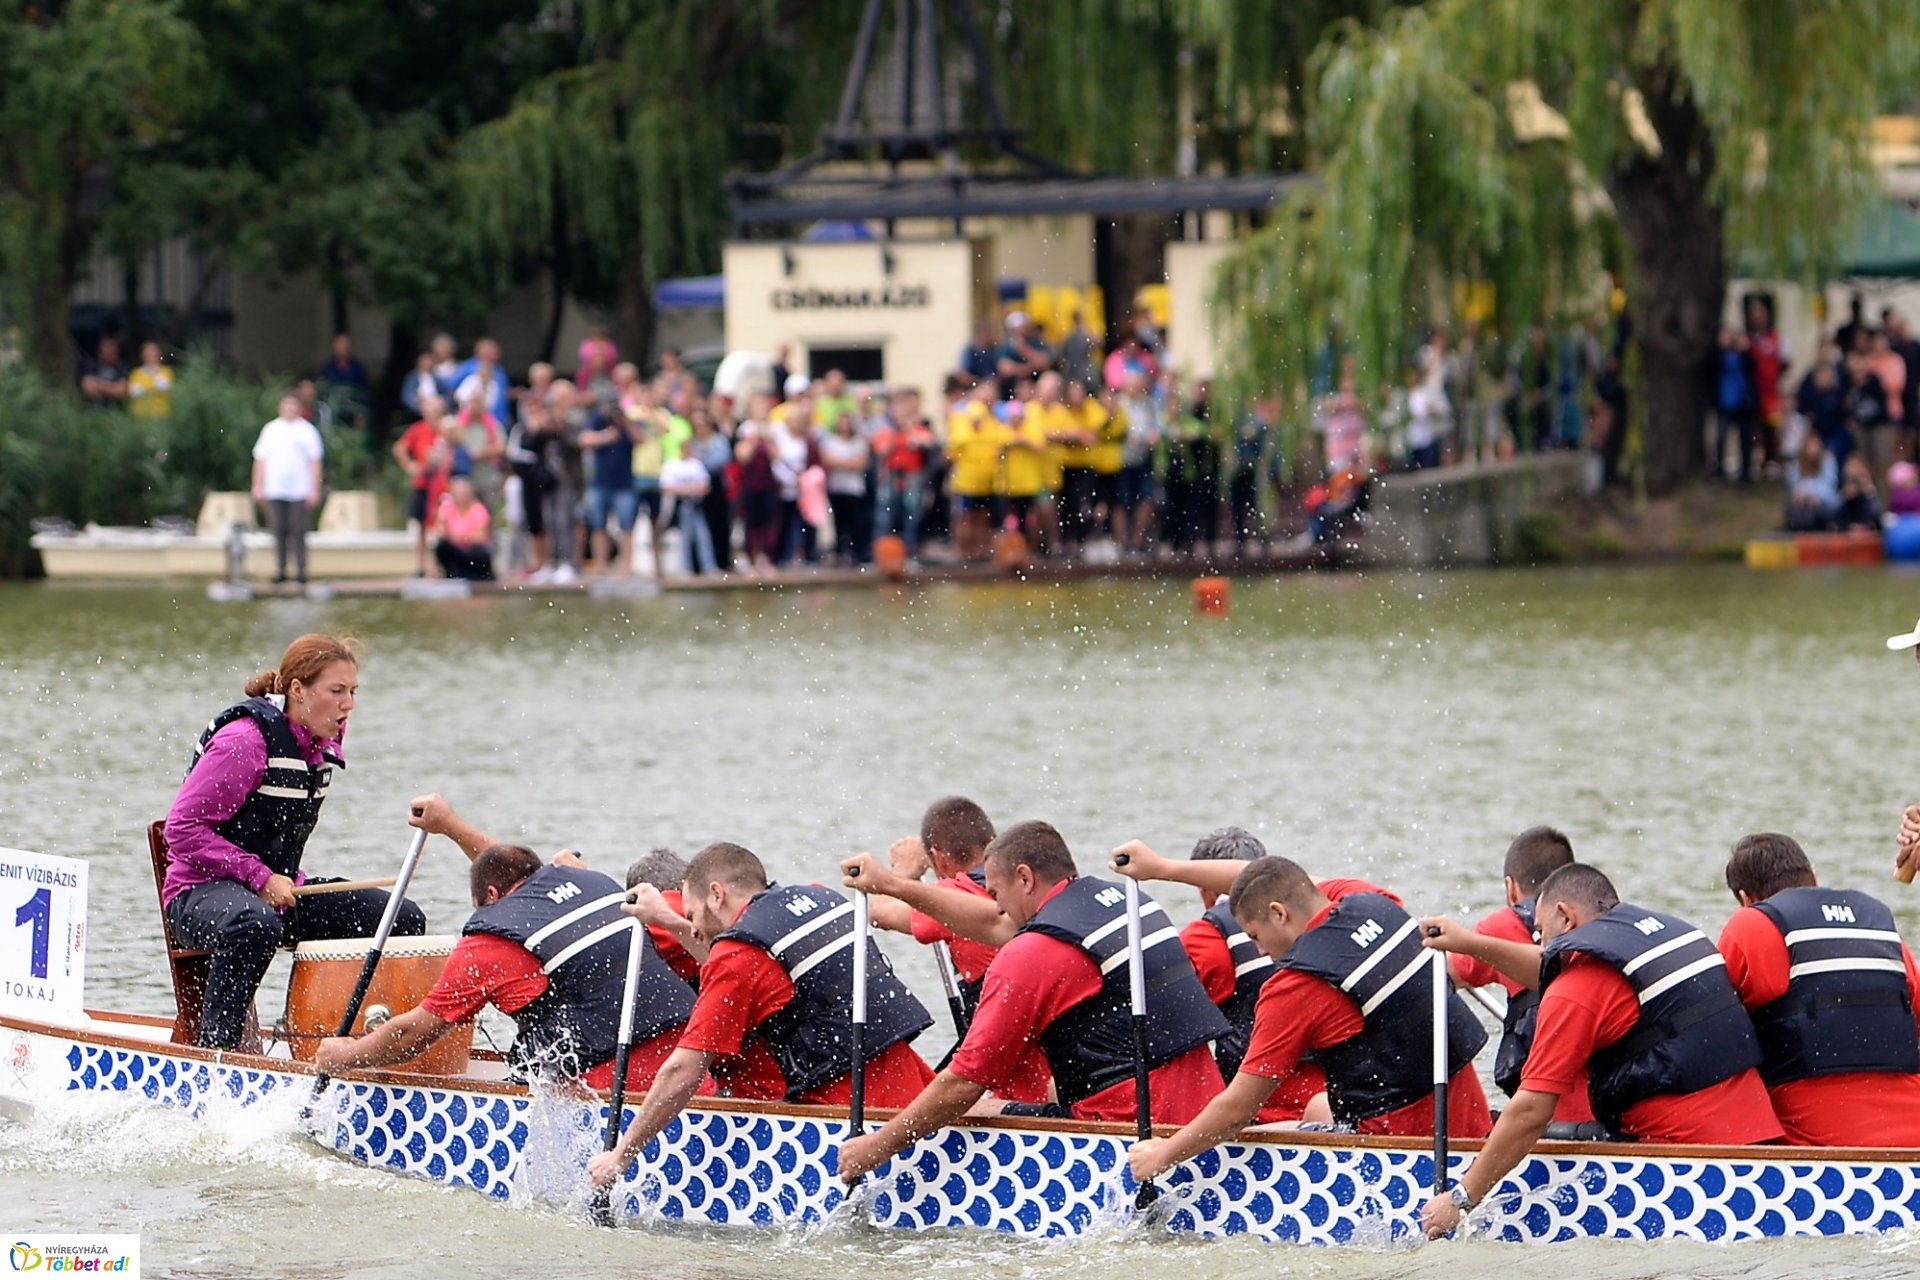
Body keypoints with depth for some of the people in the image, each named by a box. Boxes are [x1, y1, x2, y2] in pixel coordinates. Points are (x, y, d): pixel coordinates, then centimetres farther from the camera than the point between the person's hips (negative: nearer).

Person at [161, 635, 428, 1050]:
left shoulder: (323, 743, 7)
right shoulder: (246, 740, -19)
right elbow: (183, 828, -19)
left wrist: (291, 881, 8)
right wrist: (260, 878, -22)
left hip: (278, 888, 8)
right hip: (200, 891, -8)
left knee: (403, 921, -2)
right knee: (256, 925, -44)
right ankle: (214, 1047, -34)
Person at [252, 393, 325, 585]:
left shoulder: (307, 430, 6)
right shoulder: (270, 430, 13)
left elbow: (315, 461, 3)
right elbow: (260, 459, 13)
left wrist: (314, 489, -4)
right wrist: (258, 486, 5)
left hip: (300, 490, -2)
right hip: (275, 491, 2)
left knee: (298, 531, -5)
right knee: (279, 531, 0)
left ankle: (300, 569, -1)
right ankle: (280, 570, 4)